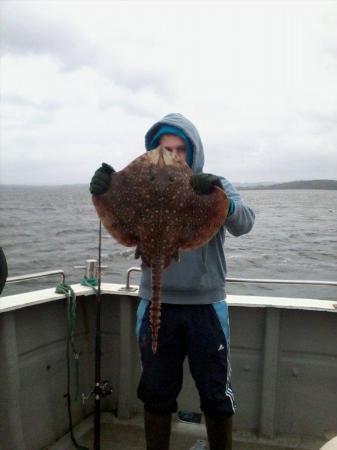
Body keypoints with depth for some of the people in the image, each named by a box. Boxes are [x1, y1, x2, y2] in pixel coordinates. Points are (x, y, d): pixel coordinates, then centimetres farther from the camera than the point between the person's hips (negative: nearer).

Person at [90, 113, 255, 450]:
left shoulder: (216, 186, 1)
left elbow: (243, 224, -15)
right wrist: (106, 193, -31)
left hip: (206, 305, 0)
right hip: (156, 305, 1)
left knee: (217, 396, 13)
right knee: (156, 393, 17)